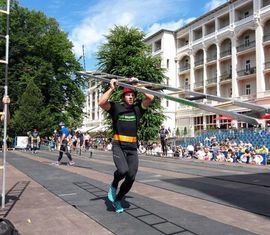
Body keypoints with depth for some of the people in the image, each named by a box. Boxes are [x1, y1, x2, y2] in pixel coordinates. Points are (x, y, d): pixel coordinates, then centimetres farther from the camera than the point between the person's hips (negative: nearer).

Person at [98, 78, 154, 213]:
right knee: (123, 170, -28)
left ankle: (117, 200, 24)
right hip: (118, 146, -4)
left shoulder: (138, 109, 10)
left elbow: (150, 98, -2)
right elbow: (101, 102, -16)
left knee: (131, 177, 0)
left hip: (132, 148, 4)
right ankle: (114, 185, 8)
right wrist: (112, 89, -11)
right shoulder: (115, 107, 2)